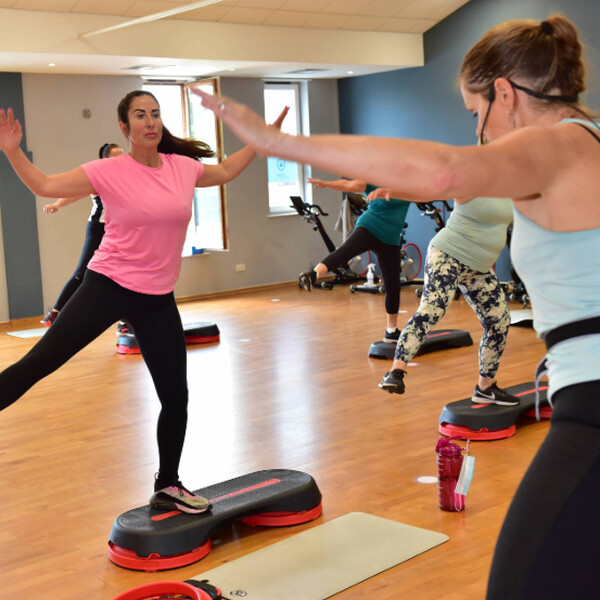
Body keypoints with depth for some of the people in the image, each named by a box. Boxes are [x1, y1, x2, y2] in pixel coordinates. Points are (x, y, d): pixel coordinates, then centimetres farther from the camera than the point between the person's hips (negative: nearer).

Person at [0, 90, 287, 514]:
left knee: (176, 396, 7)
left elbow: (226, 172, 24)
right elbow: (44, 185, -9)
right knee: (39, 361, -8)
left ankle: (168, 486, 26)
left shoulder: (183, 167, 4)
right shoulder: (110, 172, -8)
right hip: (108, 286, -4)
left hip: (158, 298, 4)